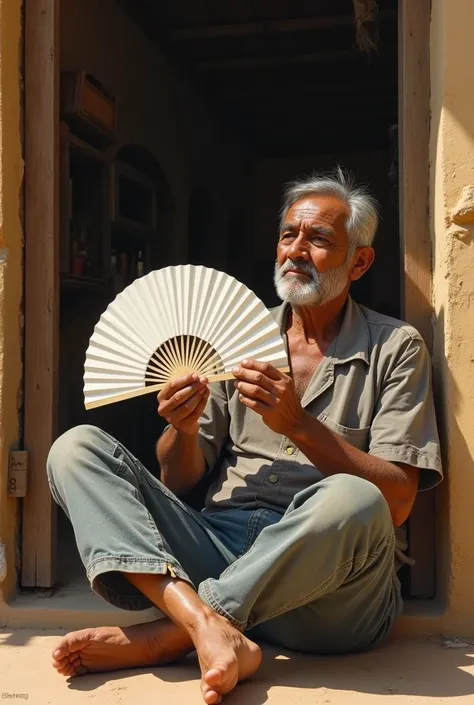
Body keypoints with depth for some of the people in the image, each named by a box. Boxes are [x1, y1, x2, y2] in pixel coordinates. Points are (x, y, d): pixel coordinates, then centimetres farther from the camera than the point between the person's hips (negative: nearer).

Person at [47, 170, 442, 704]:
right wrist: (183, 428, -9)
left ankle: (161, 638, -20)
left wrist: (299, 425, -15)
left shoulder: (395, 348, 7)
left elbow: (397, 501, -4)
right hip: (220, 542, 4)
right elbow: (179, 482, 14)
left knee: (352, 501, -36)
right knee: (77, 447, -10)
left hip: (323, 582, -3)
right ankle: (207, 626, -30)